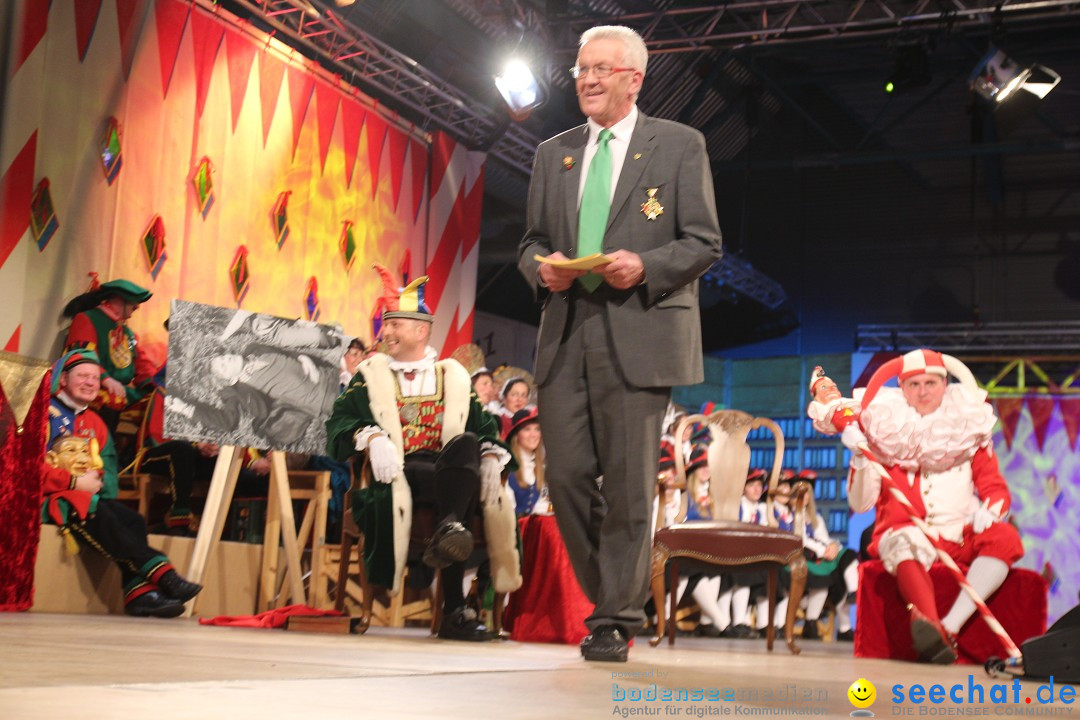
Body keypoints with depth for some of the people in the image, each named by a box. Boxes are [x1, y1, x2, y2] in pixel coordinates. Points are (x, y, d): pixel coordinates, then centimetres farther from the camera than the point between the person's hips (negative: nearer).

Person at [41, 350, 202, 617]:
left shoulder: (94, 422, 20)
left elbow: (107, 467, 15)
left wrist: (98, 482, -9)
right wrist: (74, 482, -18)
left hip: (88, 494, 7)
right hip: (47, 497, -7)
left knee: (132, 520, -21)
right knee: (96, 513, -35)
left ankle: (140, 592, -38)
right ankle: (162, 574, -42)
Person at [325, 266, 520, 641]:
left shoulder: (453, 376, 22)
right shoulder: (371, 374, 20)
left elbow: (485, 428, 11)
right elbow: (339, 421, 5)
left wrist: (491, 457, -11)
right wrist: (371, 437, -17)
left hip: (449, 469, 2)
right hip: (397, 473, -2)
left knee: (467, 442, -32)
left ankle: (450, 527, -51)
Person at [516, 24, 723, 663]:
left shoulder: (680, 145, 5)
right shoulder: (553, 154, 18)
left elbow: (705, 243, 1)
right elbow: (532, 241, 20)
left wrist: (646, 266, -15)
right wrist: (542, 267, -3)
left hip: (640, 333, -4)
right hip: (567, 332, 4)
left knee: (629, 484, -2)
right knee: (567, 477, 2)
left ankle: (616, 622, 8)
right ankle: (614, 597, 21)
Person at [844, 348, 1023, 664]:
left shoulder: (969, 427, 11)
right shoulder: (884, 428, 4)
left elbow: (996, 489, 9)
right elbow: (860, 504, -1)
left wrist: (988, 511, -15)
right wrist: (859, 458, -18)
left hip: (959, 535, 3)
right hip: (905, 531, -3)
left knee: (1004, 537, -27)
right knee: (907, 544, -37)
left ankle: (949, 626, -39)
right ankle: (935, 630, -59)